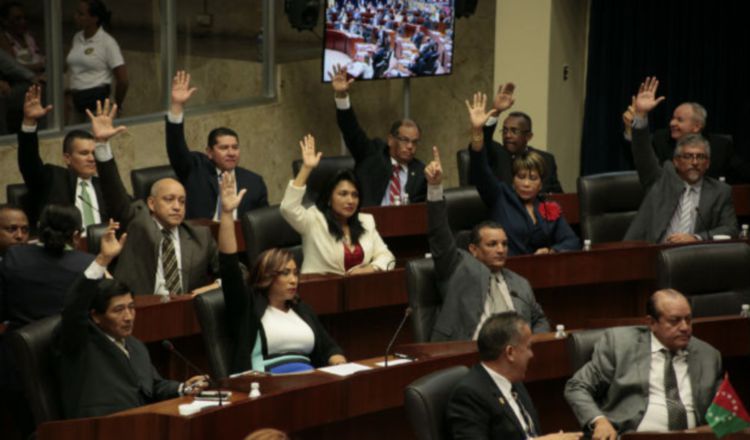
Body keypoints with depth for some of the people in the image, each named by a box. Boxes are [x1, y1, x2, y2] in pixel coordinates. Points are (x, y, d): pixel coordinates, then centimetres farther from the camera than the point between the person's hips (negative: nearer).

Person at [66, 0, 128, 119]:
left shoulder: (107, 42, -8)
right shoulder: (77, 38, 10)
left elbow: (123, 80, -9)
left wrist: (117, 107, 1)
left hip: (98, 100, -6)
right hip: (76, 102, 6)